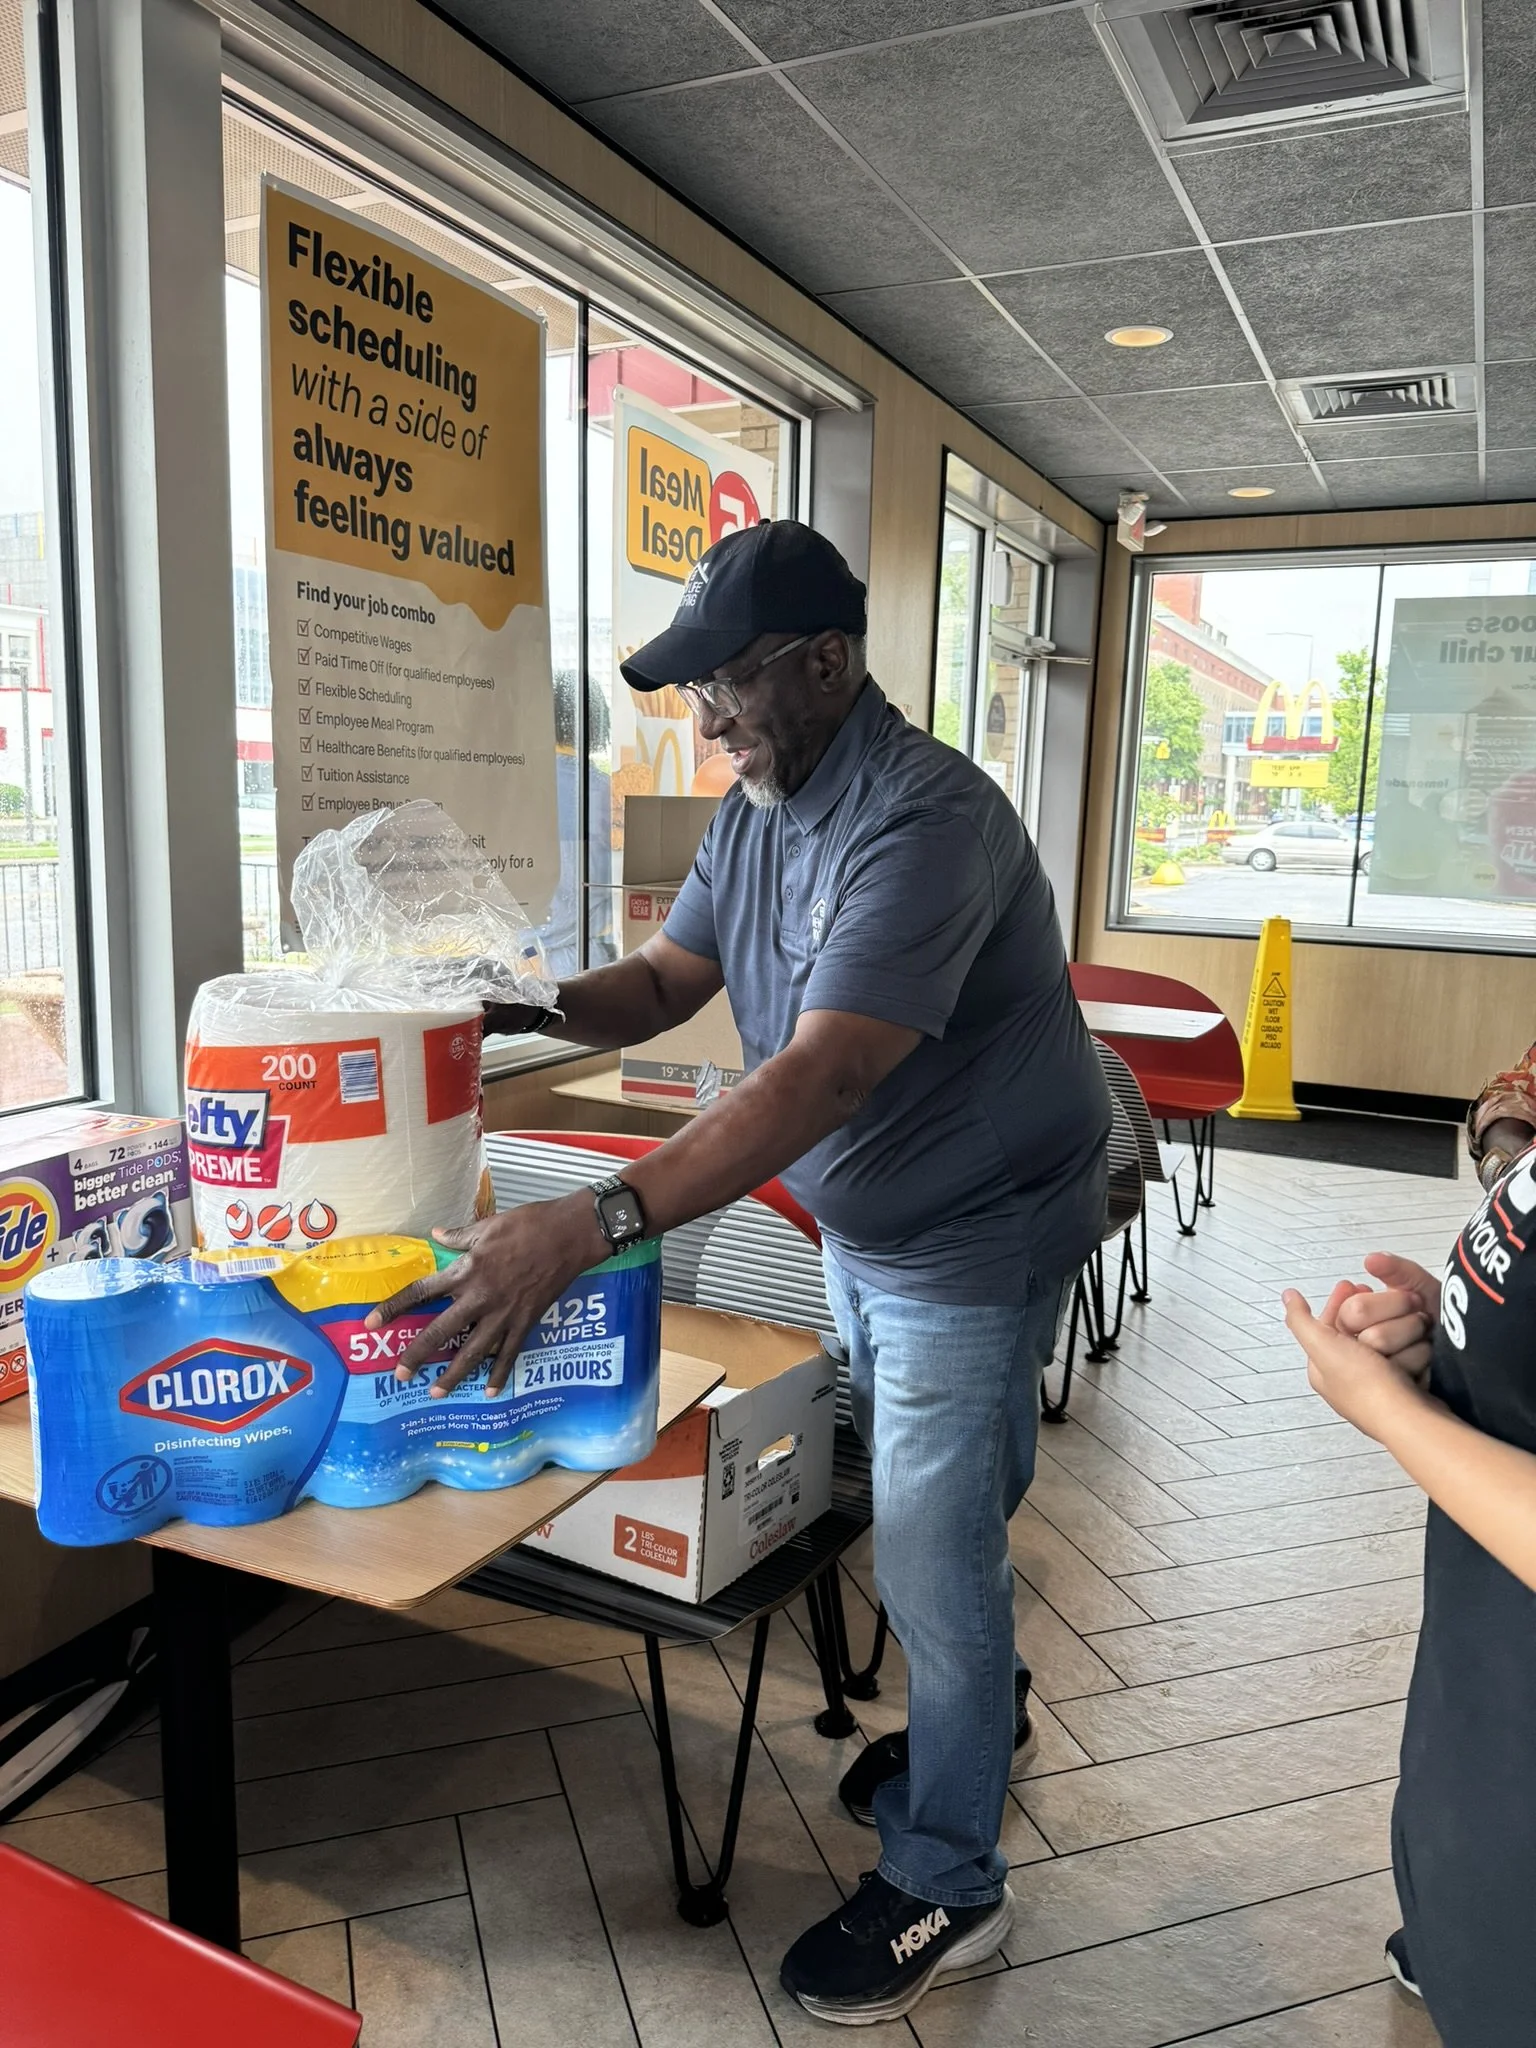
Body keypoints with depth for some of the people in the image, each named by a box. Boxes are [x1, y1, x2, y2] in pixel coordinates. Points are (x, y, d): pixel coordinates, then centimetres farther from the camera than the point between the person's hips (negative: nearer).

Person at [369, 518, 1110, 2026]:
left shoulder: (928, 822, -30)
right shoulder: (755, 812, 1)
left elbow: (822, 1075, -39)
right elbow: (666, 981, 3)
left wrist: (592, 1225, -45)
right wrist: (533, 1006, -17)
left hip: (971, 1246, -8)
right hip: (861, 1232, 8)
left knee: (934, 1561, 4)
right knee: (918, 1520, 24)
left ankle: (945, 1886, 26)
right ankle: (975, 1710, 51)